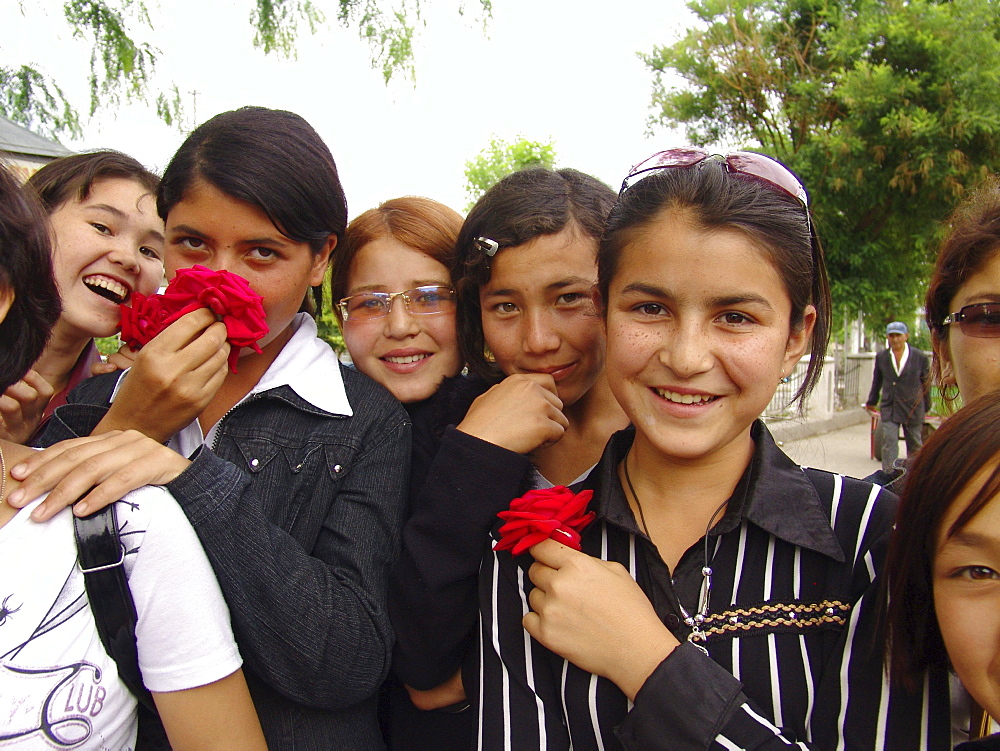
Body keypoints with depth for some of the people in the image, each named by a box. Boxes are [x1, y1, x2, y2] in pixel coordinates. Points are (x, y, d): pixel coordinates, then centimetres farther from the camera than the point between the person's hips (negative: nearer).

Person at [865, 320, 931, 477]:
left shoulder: (920, 358, -3)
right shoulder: (881, 357, 2)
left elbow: (926, 383, 6)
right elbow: (877, 381, 13)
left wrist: (926, 407, 10)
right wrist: (871, 402, 20)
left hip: (913, 408, 0)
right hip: (889, 408, 0)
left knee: (914, 444, 12)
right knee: (889, 441, -11)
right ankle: (889, 474, -14)